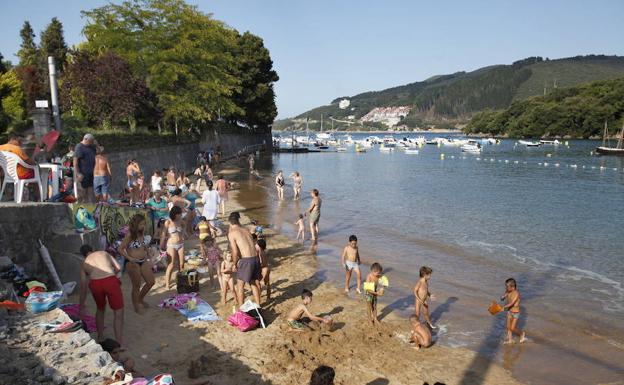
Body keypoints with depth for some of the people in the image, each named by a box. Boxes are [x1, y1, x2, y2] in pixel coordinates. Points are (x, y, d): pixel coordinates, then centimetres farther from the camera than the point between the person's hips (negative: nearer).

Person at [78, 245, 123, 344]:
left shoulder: (84, 264, 28)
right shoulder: (104, 253, 27)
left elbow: (83, 288, 29)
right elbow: (118, 268, 18)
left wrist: (81, 307, 38)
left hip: (95, 284, 2)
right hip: (110, 281, -2)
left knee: (100, 309, 29)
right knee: (118, 312, 8)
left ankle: (100, 338, 40)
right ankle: (119, 343, 4)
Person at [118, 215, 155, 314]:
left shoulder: (142, 233, 5)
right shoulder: (130, 235, -14)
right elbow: (120, 249, -15)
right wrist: (130, 258, -21)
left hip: (143, 261, 7)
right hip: (133, 263, -7)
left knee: (151, 281, 11)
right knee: (137, 285, 5)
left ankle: (140, 299, 34)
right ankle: (136, 306, 25)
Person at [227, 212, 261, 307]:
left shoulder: (231, 233, -3)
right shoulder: (246, 230, 14)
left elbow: (235, 251, -10)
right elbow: (251, 246, 12)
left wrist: (235, 264, 4)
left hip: (246, 260, -6)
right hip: (255, 258, 6)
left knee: (240, 285, 12)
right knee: (254, 283, 22)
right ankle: (258, 305, 31)